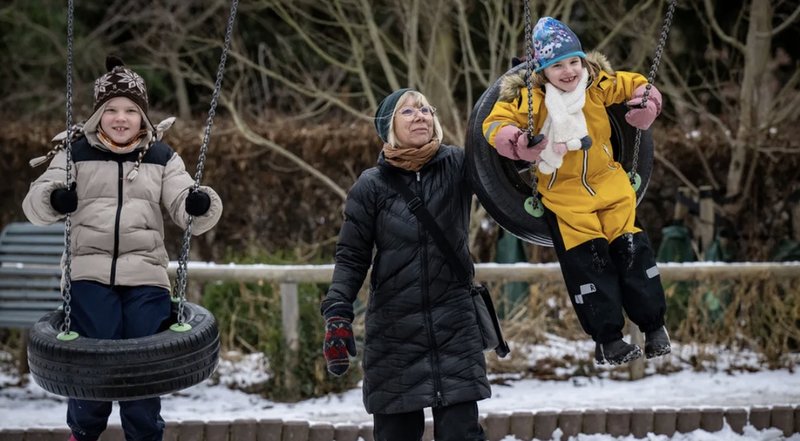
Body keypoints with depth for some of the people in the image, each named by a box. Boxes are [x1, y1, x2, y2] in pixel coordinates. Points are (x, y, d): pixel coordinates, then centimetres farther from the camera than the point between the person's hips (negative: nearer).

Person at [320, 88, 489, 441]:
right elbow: (352, 257, 1)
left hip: (454, 324, 0)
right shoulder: (372, 185, 0)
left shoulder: (457, 166, 1)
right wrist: (337, 314, -11)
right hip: (393, 330, 0)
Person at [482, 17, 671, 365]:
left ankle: (654, 325, 15)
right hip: (564, 193, -3)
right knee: (588, 261, -5)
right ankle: (607, 339, 2)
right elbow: (495, 124, -12)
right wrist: (516, 141, -31)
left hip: (608, 181, 3)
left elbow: (635, 85, 11)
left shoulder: (599, 84, -4)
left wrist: (645, 106, -8)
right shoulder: (529, 99, -14)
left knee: (631, 249, 3)